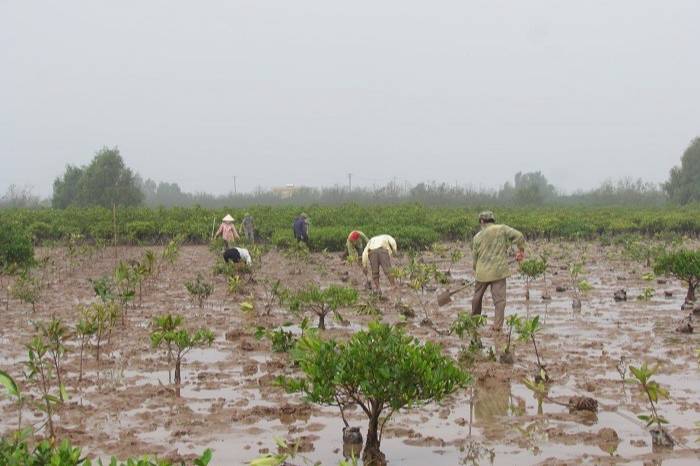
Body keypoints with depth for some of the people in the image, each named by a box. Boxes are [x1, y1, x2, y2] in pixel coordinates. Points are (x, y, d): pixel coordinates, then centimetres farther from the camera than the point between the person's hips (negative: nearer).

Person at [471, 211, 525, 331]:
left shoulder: (477, 237, 4)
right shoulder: (502, 229, -1)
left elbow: (475, 257, 9)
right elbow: (519, 236, -11)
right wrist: (521, 250, 5)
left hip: (482, 272, 2)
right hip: (499, 271, -2)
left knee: (477, 296, 21)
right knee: (499, 299, 1)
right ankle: (498, 325, -4)